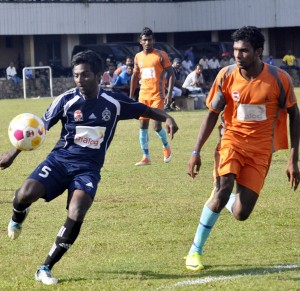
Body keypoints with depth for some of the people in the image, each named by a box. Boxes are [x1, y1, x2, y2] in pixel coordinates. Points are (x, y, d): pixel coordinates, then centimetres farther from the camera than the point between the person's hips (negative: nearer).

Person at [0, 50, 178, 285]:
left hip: (88, 168, 0)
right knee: (26, 194, -26)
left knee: (76, 215, -25)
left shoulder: (114, 102, -1)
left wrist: (166, 118, -8)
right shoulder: (67, 100, -4)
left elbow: (144, 110, 12)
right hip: (60, 160, 0)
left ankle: (46, 269, -10)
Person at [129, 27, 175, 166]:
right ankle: (146, 157, 6)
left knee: (157, 126, -10)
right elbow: (135, 76, 20)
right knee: (143, 126, 1)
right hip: (143, 96, 5)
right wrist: (131, 96, 16)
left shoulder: (161, 55, -5)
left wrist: (169, 94, -15)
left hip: (157, 96, -5)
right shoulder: (138, 57, 10)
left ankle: (166, 147, 19)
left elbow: (171, 74, -6)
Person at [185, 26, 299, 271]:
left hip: (260, 150, 0)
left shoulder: (279, 79, -12)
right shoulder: (227, 76, -7)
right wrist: (196, 152, -1)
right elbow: (212, 114, 4)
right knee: (224, 187, -26)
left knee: (240, 214, -9)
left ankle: (221, 198, 30)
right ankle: (195, 250, -12)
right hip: (233, 140, 0)